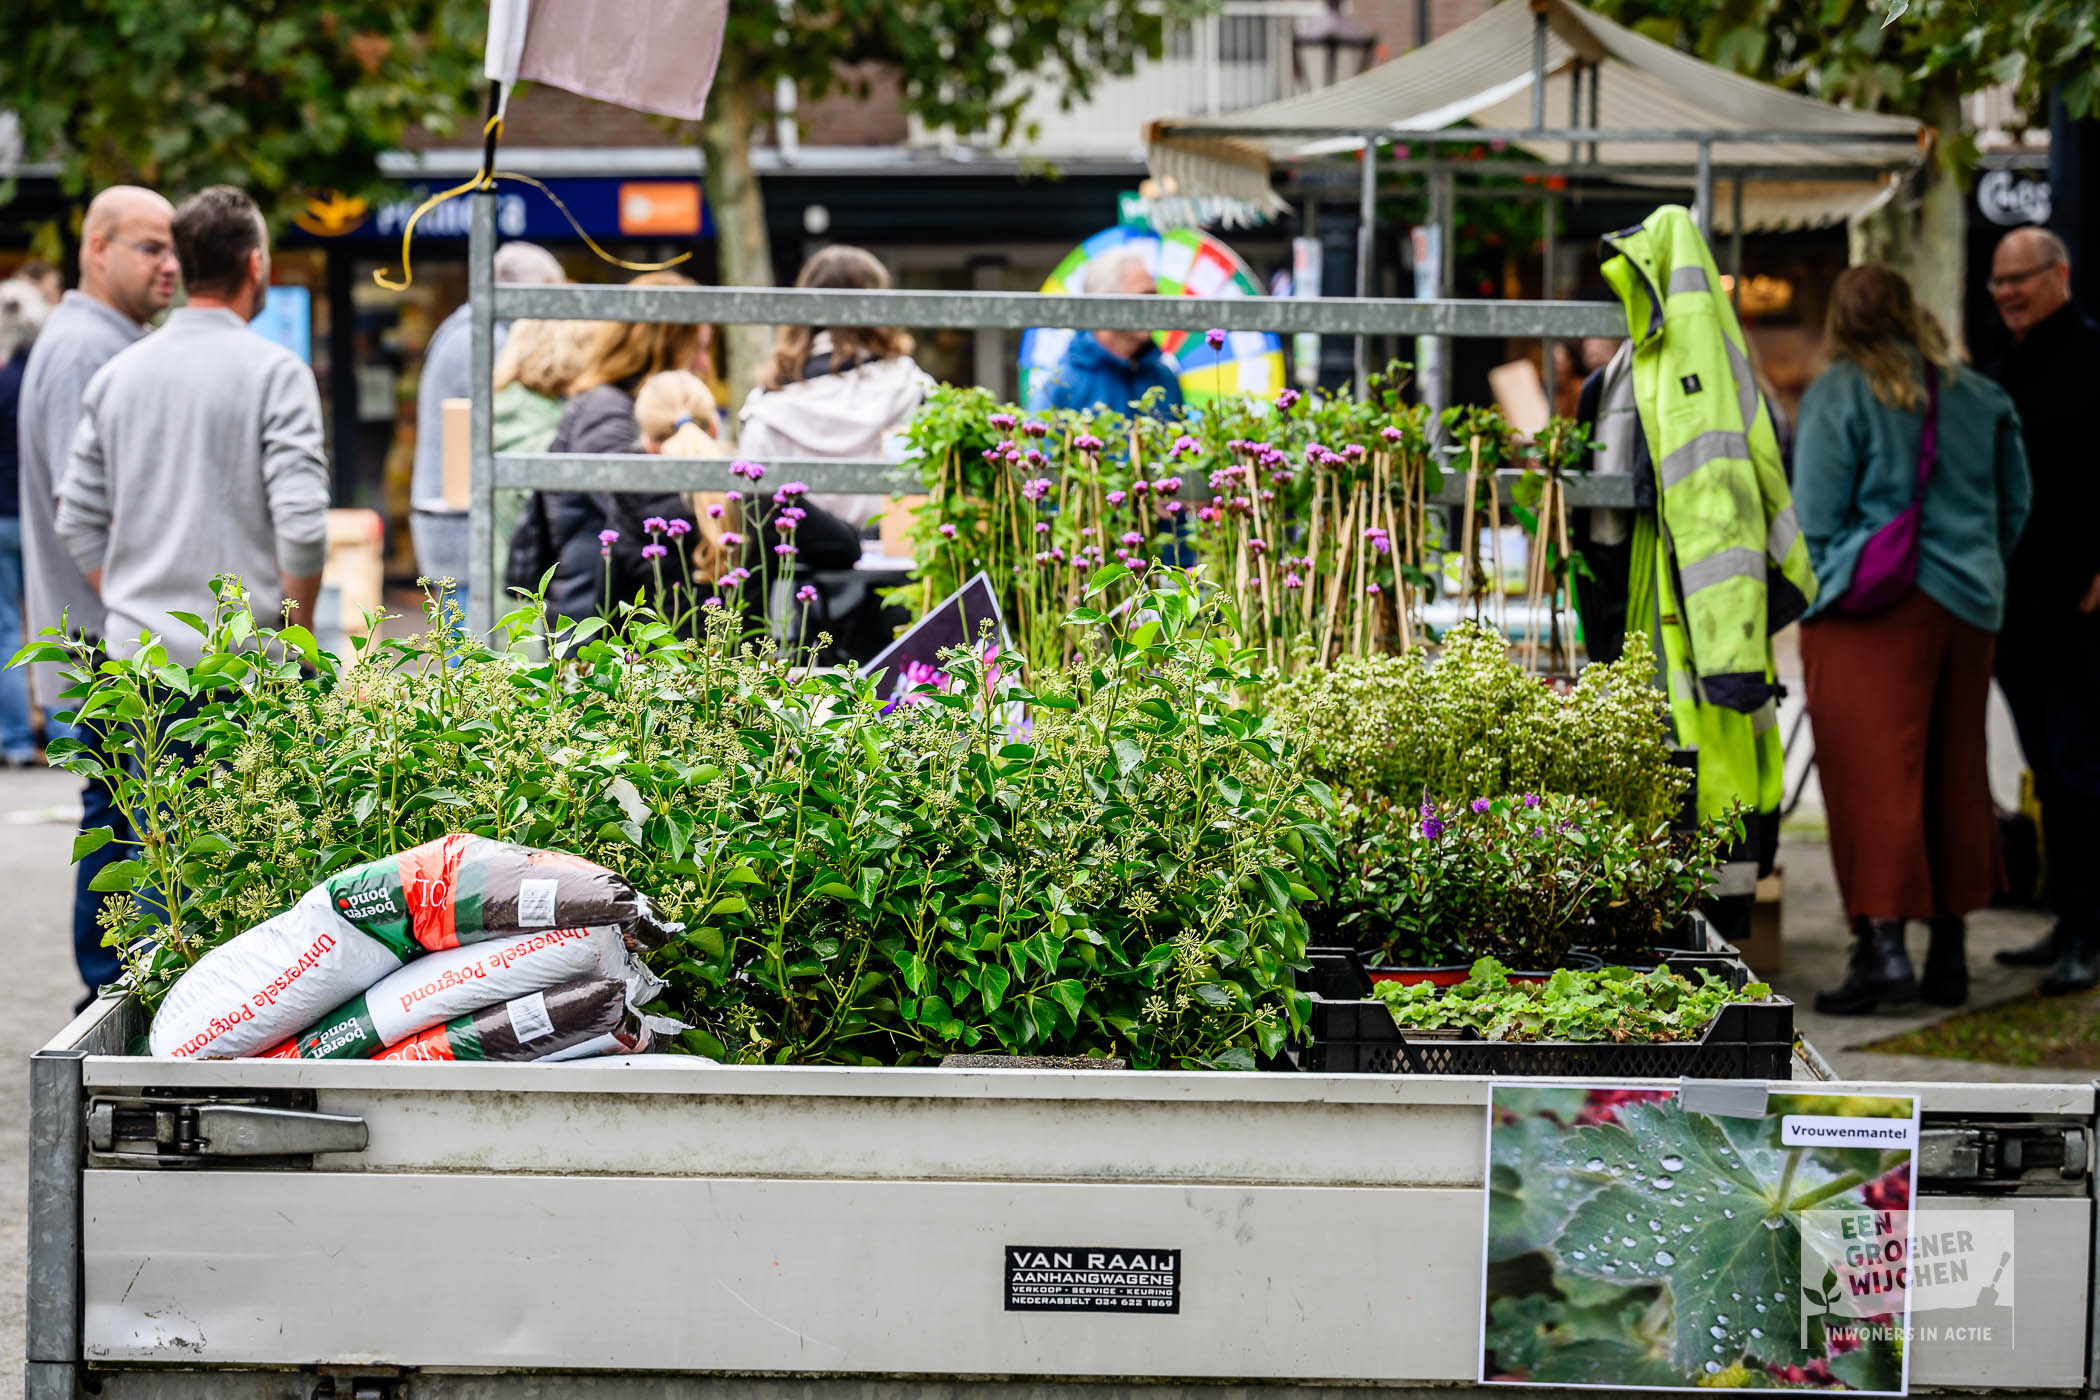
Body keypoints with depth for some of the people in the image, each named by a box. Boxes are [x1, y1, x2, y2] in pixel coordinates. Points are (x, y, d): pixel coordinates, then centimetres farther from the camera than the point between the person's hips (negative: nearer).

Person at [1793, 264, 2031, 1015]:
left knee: (1873, 775, -7)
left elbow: (1814, 518, -6)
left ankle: (1882, 944, -18)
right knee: (1954, 776, 12)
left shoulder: (1838, 395, -6)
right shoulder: (1980, 397, 9)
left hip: (1872, 611, -5)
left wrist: (1815, 592, 9)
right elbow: (2014, 508, 16)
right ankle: (1948, 951, 17)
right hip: (1968, 607, 5)